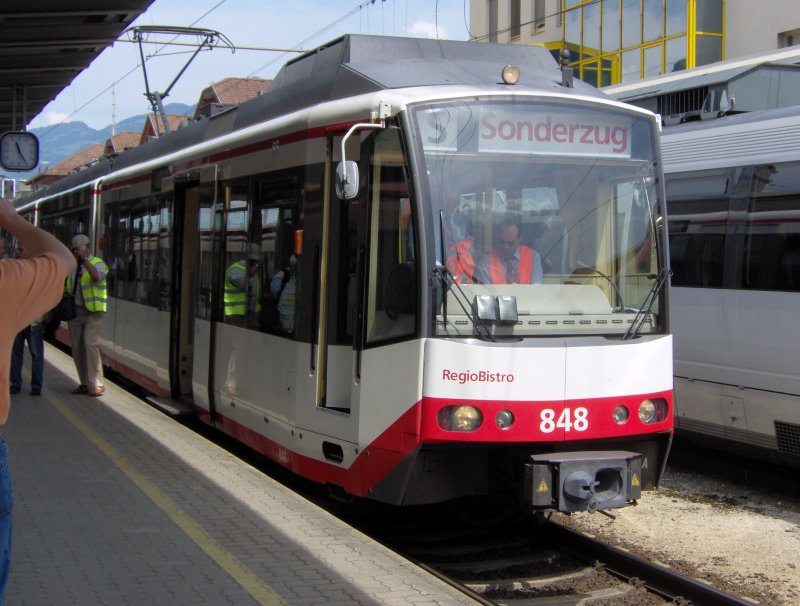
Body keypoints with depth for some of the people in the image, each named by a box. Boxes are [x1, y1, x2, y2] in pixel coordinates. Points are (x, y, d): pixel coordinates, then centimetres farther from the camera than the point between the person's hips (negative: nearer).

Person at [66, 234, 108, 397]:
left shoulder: (97, 263, -3)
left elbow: (97, 276, -25)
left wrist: (84, 259, -31)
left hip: (92, 311, -6)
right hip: (75, 310, 6)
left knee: (90, 344, -17)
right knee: (76, 348, 4)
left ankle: (96, 384, -13)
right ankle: (85, 383, 13)